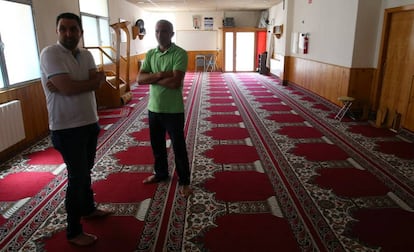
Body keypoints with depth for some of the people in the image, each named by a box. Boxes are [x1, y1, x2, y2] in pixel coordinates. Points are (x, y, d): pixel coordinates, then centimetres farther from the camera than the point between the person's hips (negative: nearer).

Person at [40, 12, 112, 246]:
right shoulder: (50, 53, -14)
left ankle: (88, 208, 43)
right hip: (67, 128, -7)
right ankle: (74, 231, 17)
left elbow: (98, 82, -8)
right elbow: (68, 88, -26)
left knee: (86, 170, 21)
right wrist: (94, 79, -11)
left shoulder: (86, 55, 6)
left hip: (90, 122, 7)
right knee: (77, 177, 1)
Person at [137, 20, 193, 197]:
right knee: (157, 144, 19)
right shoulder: (150, 54, 7)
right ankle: (160, 173, 40)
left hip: (173, 110, -6)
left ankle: (184, 181, 20)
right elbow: (139, 79, -4)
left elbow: (175, 82, -24)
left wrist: (152, 78, -11)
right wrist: (160, 75, -19)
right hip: (154, 108, 6)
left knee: (178, 147, 5)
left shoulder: (180, 54, -12)